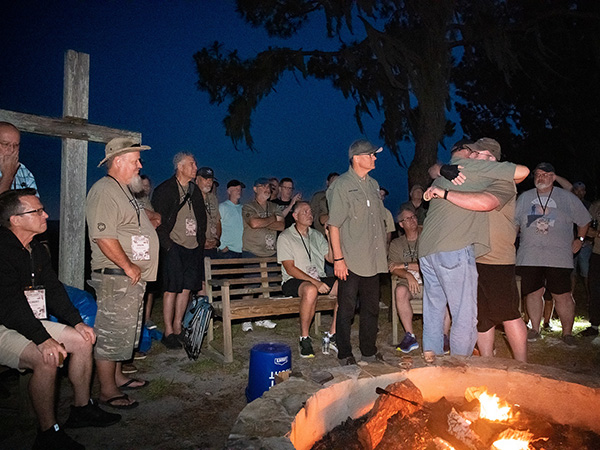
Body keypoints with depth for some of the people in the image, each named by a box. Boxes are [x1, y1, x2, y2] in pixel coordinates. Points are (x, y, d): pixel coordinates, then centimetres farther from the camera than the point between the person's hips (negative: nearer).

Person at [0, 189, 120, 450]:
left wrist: (76, 321, -1)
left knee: (82, 340, 1)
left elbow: (53, 289, 11)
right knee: (48, 359, -30)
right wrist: (43, 339, -34)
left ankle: (81, 409, 14)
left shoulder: (37, 250, 8)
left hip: (32, 322, 9)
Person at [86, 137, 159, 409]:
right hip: (115, 277, -10)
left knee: (124, 331, 19)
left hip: (133, 276, 11)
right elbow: (104, 236, -24)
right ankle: (107, 391, 11)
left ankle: (117, 377, 34)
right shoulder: (104, 190, -16)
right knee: (111, 333, 0)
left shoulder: (124, 190, 18)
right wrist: (128, 266, -19)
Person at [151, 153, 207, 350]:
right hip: (174, 246, -6)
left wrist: (201, 240, 10)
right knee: (172, 289, -4)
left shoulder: (195, 190, 16)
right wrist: (166, 243, -13)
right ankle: (168, 332, 6)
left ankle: (177, 327, 21)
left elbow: (202, 217, 20)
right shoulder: (165, 190, -4)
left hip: (193, 247, 6)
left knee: (186, 288, 9)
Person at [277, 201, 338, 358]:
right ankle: (304, 338, -23)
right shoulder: (285, 237, -1)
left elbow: (331, 258, 9)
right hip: (294, 282, -6)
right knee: (311, 290, -39)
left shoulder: (316, 235, 18)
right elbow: (290, 269, -10)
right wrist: (314, 282, -21)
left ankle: (332, 335, -13)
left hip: (319, 279, 6)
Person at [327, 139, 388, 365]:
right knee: (346, 310, 3)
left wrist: (382, 251, 15)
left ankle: (369, 353, 28)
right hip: (350, 261, -7)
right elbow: (334, 225, -11)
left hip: (373, 260, 7)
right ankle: (345, 355, 18)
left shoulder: (373, 184, 15)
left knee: (371, 308, 14)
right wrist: (338, 258, -15)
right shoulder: (342, 185, -7)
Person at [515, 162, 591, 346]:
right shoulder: (524, 197, 12)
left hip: (559, 257, -1)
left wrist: (580, 239, 12)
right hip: (529, 257, 2)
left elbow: (584, 221, 18)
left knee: (562, 296, -2)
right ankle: (535, 329, 17)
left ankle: (567, 332, 11)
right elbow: (514, 224, 18)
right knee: (533, 293, 6)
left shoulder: (567, 198, 7)